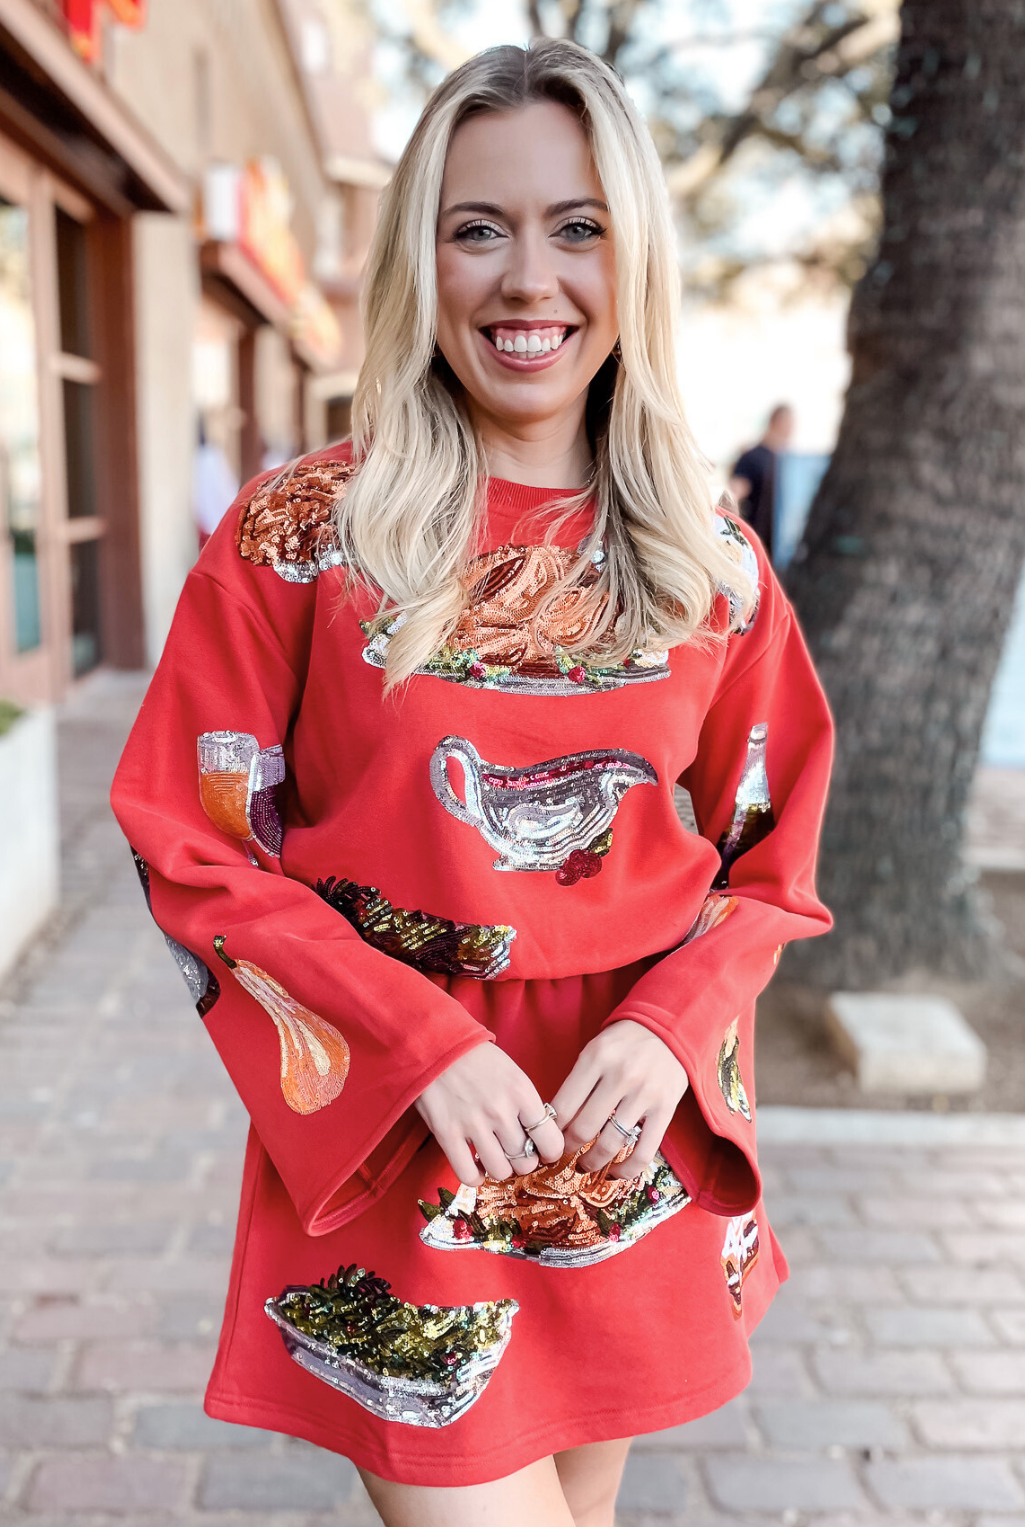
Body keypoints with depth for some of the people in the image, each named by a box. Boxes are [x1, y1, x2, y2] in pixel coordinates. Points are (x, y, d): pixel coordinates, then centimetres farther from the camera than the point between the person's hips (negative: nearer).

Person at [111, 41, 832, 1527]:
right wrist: (418, 1044, -16)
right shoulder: (295, 537, -8)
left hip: (633, 1159, 4)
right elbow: (197, 851, -6)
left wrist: (670, 1027, -12)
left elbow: (765, 857, 7)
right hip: (388, 1143, -3)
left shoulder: (712, 565, 0)